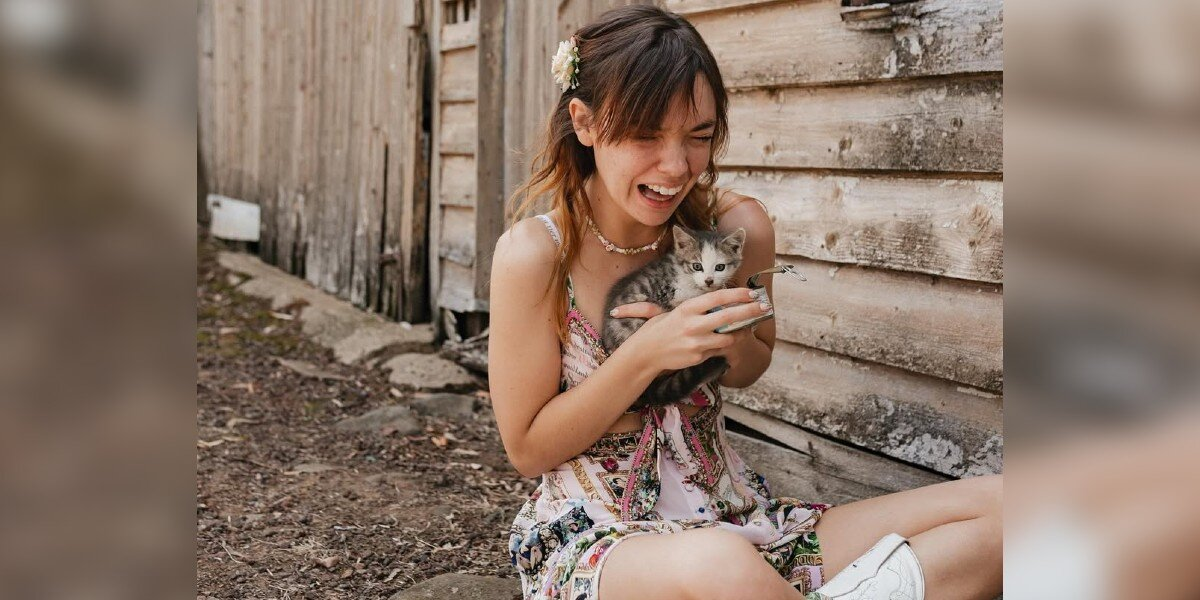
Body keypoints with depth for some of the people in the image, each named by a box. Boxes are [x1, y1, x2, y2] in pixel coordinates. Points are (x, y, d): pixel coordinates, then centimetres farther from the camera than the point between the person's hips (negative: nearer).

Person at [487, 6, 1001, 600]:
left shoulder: (739, 228, -4)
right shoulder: (534, 254, -14)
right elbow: (527, 449, -7)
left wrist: (729, 344, -11)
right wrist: (646, 353, -22)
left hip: (735, 514, 5)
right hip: (591, 540, -4)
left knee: (995, 507, -10)